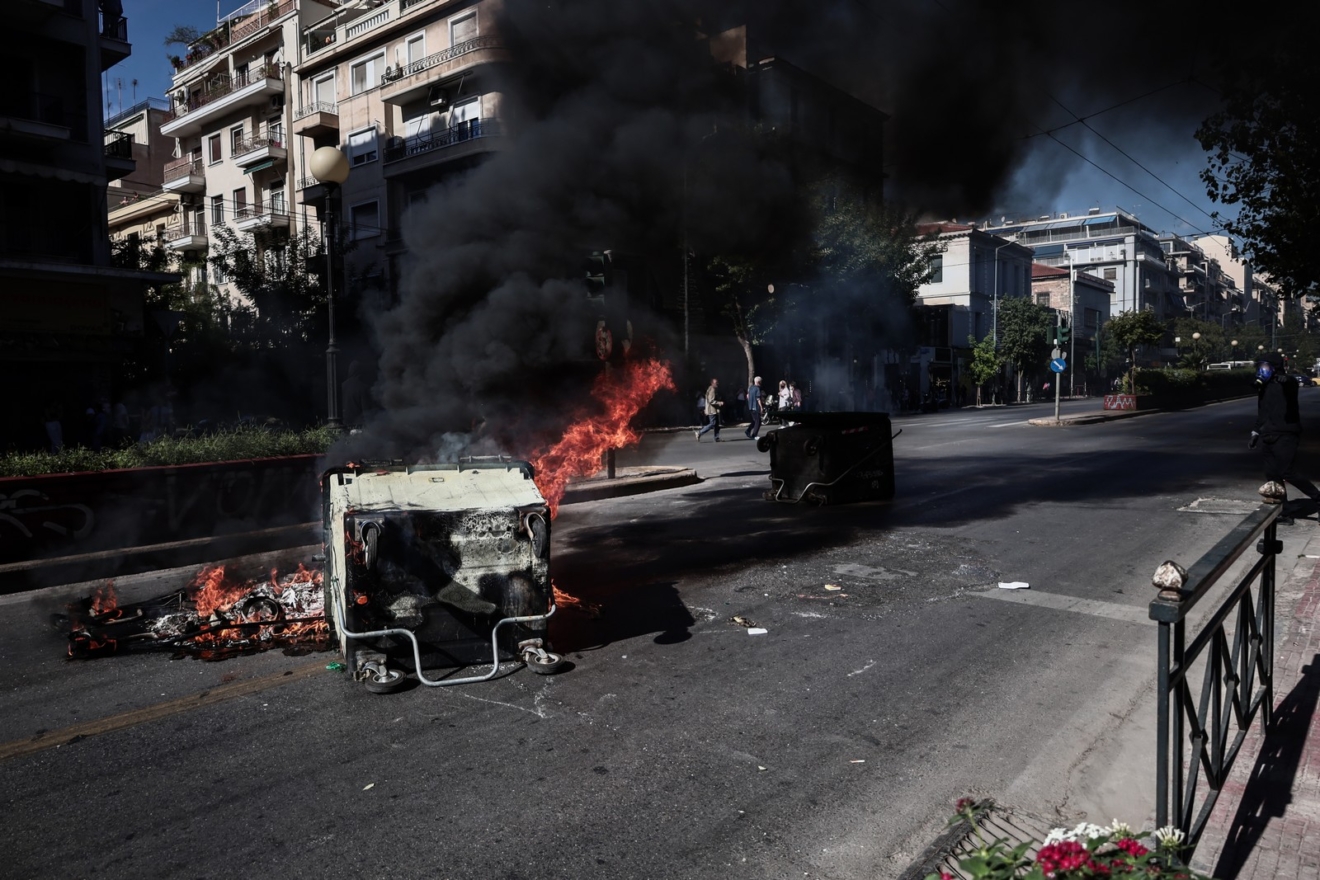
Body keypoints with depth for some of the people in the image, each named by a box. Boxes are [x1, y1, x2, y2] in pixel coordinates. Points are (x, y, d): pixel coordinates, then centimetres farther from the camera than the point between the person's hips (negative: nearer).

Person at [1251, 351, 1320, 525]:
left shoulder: (1286, 383, -8)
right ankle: (1284, 512, 12)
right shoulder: (1263, 387, 15)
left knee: (1286, 472, -13)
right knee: (1272, 474, 5)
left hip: (1285, 435, -8)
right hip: (1268, 437, 8)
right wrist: (1256, 433, 24)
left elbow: (1292, 386, -34)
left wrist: (1286, 381, -55)